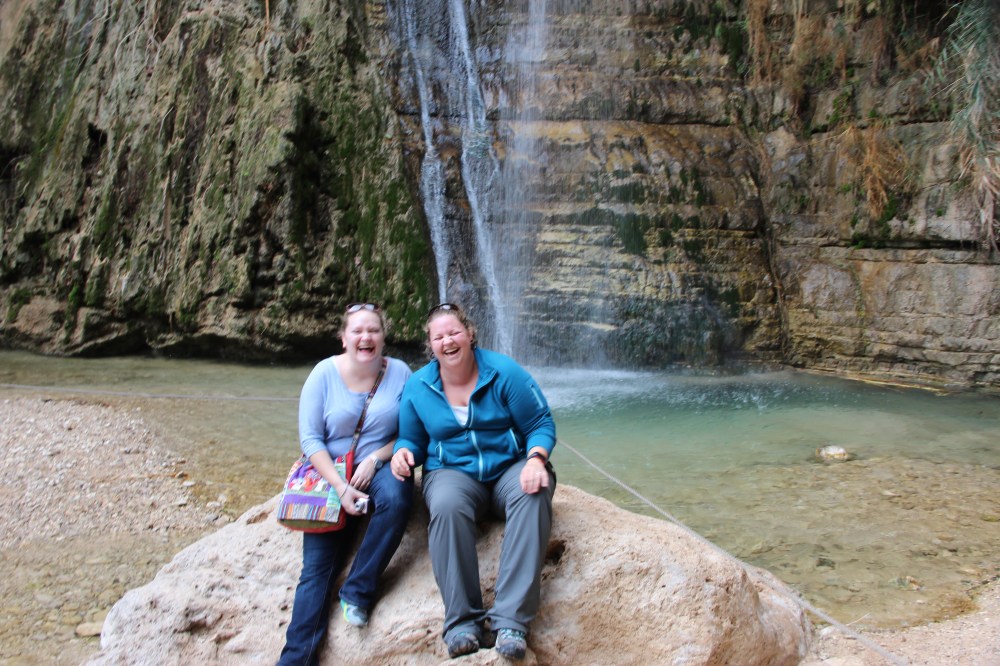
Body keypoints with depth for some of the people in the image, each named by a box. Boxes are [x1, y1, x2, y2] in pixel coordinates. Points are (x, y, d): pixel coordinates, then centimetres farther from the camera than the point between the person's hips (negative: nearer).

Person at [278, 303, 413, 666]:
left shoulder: (400, 373, -4)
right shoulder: (324, 373, -4)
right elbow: (310, 438, -7)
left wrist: (375, 459, -18)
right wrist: (341, 488, -17)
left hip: (381, 468, 0)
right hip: (333, 474, 0)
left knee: (395, 498, -35)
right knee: (316, 566, -12)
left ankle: (357, 592, -18)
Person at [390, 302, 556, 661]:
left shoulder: (504, 372, -6)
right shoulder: (417, 387, 2)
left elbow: (541, 425, -4)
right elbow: (411, 440, 12)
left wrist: (535, 460, -25)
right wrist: (403, 452, -13)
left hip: (511, 466, -1)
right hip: (452, 472, 1)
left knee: (532, 497, -36)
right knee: (447, 506, -36)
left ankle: (509, 619, -37)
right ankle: (462, 620, -30)